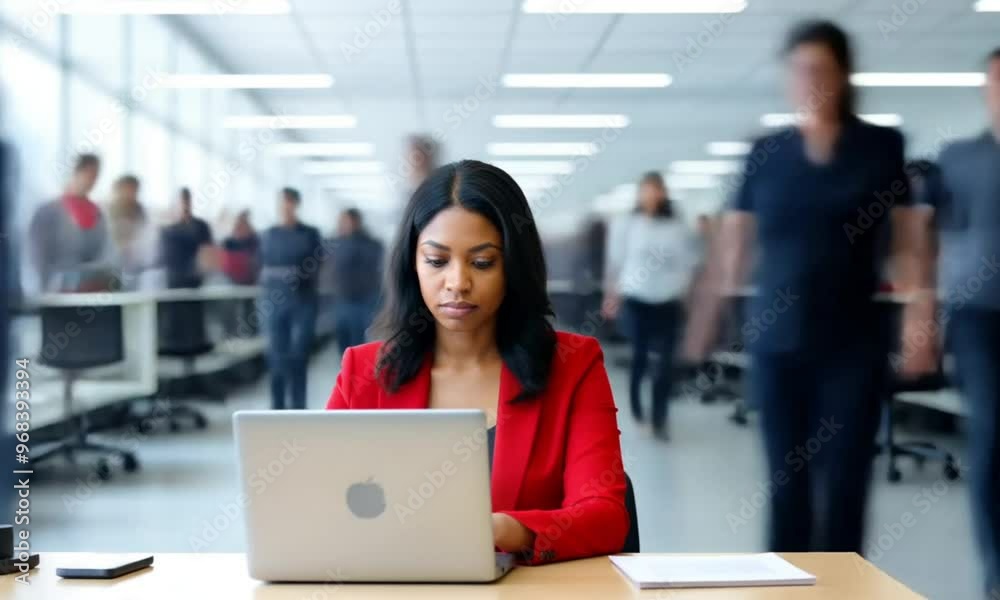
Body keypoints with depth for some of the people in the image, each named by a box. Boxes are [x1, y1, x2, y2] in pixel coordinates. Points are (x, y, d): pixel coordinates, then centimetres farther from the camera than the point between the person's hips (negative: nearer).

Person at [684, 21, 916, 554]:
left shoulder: (881, 146, 2)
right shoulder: (766, 153, 5)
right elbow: (734, 236, 7)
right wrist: (709, 311, 6)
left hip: (853, 340, -1)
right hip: (777, 339, 2)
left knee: (844, 483, -2)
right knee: (786, 479, 5)